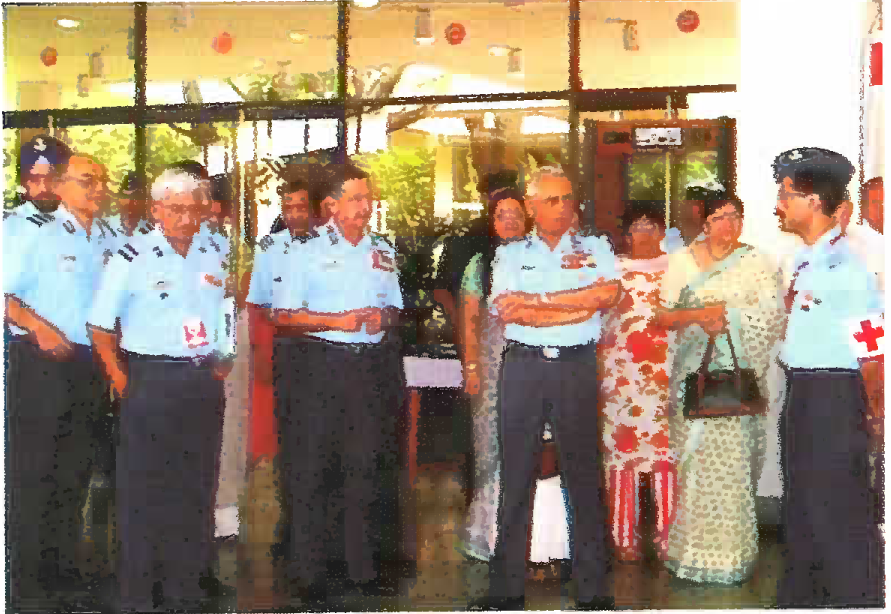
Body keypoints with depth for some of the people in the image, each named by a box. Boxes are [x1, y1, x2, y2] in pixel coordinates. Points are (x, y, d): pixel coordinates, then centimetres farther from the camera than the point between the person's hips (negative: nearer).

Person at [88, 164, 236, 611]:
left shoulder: (216, 255, 9)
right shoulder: (132, 258, -6)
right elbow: (100, 326, -3)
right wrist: (120, 378, -5)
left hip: (204, 385, 5)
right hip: (151, 384, -5)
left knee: (197, 490, 10)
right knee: (144, 491, 0)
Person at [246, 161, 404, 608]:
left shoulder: (383, 252, 13)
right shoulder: (305, 250, -3)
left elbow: (395, 308, 23)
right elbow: (282, 314, -7)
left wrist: (384, 318, -1)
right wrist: (338, 320, -16)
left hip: (373, 366, 5)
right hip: (319, 365, -5)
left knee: (369, 467, 9)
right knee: (312, 470, -1)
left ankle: (363, 566, 21)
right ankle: (308, 573, 9)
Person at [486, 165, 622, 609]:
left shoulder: (595, 249, 11)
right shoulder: (510, 255, 11)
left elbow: (608, 292, -9)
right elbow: (505, 310, -6)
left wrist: (537, 299, -10)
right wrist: (578, 307, -9)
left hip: (577, 367, 0)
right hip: (523, 367, 1)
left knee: (584, 472, 2)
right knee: (515, 473, 3)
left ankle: (593, 586, 10)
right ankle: (507, 586, 11)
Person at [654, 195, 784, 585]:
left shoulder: (758, 263, 7)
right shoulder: (681, 261, 9)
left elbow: (771, 318, -3)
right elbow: (662, 319, 4)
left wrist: (725, 316, -8)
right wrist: (700, 314, -11)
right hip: (692, 374, 1)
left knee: (734, 462, -4)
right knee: (693, 461, -2)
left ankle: (732, 554, 6)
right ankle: (691, 552, 8)